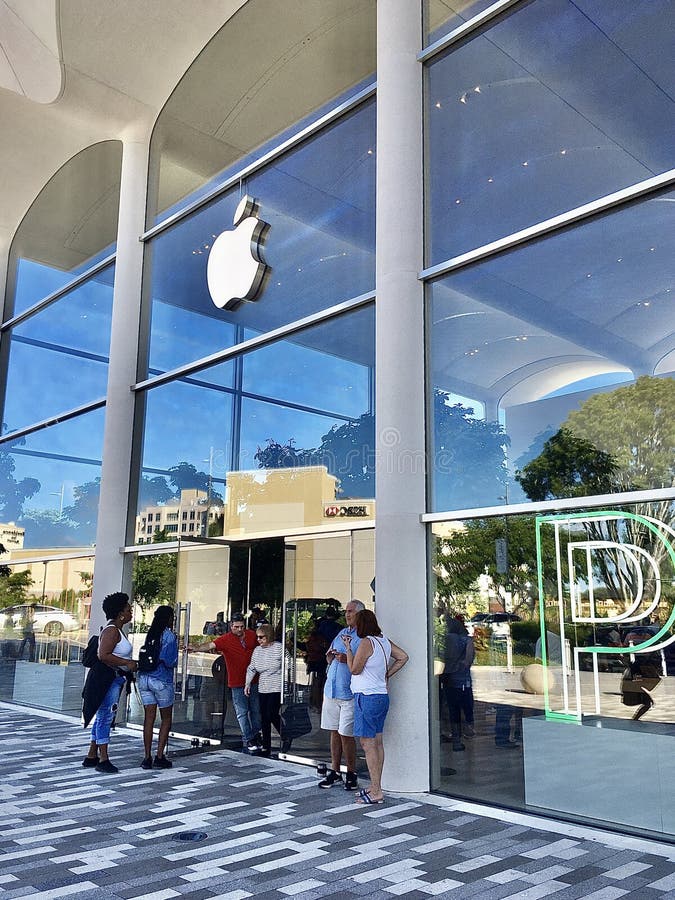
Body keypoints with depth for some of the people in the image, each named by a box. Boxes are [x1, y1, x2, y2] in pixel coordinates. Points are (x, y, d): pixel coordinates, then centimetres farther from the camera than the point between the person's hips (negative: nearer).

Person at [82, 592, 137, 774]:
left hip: (114, 678, 11)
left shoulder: (117, 630, 16)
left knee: (102, 717, 15)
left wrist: (130, 663, 14)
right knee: (105, 717, -6)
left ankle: (91, 757, 23)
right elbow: (103, 656, -26)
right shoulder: (111, 631, -17)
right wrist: (127, 663, -22)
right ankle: (103, 760, -1)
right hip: (107, 678, -11)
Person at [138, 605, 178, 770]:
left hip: (144, 678, 5)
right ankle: (159, 757, 5)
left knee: (149, 718, 8)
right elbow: (170, 661, -15)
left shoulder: (150, 634, 8)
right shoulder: (169, 635, -10)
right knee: (166, 719, 8)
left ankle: (147, 758, 8)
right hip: (162, 680, -5)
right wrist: (174, 662, 5)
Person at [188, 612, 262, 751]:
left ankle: (256, 735, 29)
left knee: (255, 710, 13)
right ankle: (248, 740, 12)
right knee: (242, 712, 1)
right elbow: (211, 645, -28)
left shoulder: (252, 635, 1)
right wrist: (197, 648, -47)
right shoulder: (226, 639, -12)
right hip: (237, 683, -3)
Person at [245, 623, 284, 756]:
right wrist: (248, 683, 5)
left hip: (277, 688, -6)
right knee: (264, 718, 7)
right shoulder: (257, 650, 9)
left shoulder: (279, 648, -8)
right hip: (262, 689, 6)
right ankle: (266, 747, 15)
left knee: (272, 715, -13)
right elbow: (251, 668, 14)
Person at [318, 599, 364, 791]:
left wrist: (347, 659, -23)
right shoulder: (341, 633, 15)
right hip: (331, 689, 6)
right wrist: (330, 657, -1)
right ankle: (334, 771, 20)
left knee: (346, 734, -3)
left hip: (349, 693, -6)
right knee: (334, 732, 11)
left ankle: (351, 773, 11)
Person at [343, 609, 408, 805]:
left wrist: (348, 648, -3)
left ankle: (376, 792, -2)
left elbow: (354, 669, -10)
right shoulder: (384, 641, 9)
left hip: (367, 697, -9)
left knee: (368, 744, -4)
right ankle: (375, 787, 19)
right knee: (377, 743, 12)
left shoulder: (366, 642, -14)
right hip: (382, 696, 9)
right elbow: (403, 657, 11)